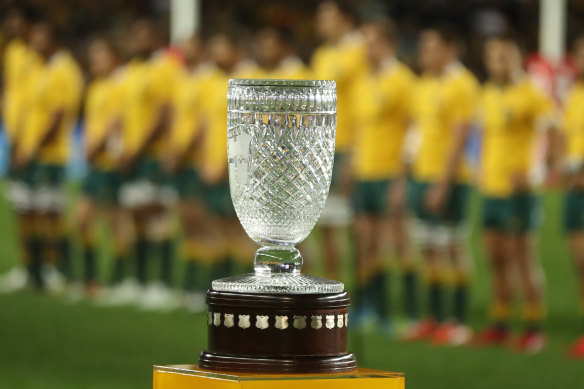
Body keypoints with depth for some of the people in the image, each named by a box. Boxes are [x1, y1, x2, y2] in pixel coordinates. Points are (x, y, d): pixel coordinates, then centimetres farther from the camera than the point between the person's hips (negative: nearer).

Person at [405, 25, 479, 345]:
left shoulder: (461, 84, -11)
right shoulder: (425, 85, 14)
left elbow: (459, 138, -15)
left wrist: (443, 184, -19)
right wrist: (409, 178, 16)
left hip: (449, 179, -8)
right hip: (422, 175, 8)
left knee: (452, 248, -4)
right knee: (428, 249, 9)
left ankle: (459, 321, 0)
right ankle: (434, 318, 16)